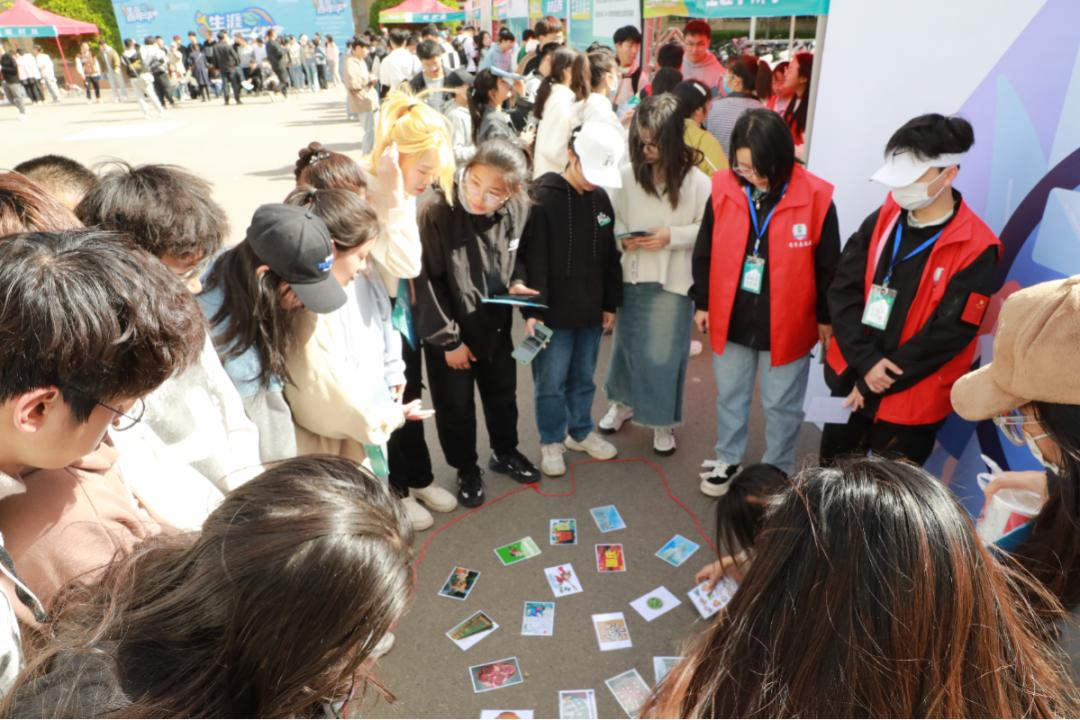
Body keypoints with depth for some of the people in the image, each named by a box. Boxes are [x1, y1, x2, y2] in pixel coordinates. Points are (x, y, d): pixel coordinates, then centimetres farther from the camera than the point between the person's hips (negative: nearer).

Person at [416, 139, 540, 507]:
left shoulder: (517, 210, -13)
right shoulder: (436, 210, -25)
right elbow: (427, 281, -19)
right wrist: (449, 340, -14)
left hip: (496, 326, 4)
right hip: (448, 333, -3)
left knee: (503, 395, 22)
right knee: (456, 406, 13)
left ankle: (505, 453, 48)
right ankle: (466, 469, 38)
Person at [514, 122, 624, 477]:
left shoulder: (601, 198, 5)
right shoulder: (542, 197, -13)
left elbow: (610, 256, 11)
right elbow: (533, 260, -15)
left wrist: (610, 304, 11)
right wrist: (533, 310, -18)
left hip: (590, 311, 5)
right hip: (553, 312, -5)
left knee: (583, 378, 18)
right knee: (551, 382, 6)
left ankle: (581, 432, 36)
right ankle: (552, 441, 25)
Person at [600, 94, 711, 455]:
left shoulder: (696, 181, -10)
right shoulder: (627, 174, -4)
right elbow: (614, 219, 7)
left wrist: (672, 236, -18)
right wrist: (622, 237, -13)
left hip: (673, 283, -2)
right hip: (632, 277, 3)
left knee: (663, 354, 5)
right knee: (627, 345, 17)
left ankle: (664, 421, 26)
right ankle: (623, 402, 41)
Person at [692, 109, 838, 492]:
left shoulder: (815, 197, -15)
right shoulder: (723, 188, -8)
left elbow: (827, 265, -4)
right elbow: (704, 252, 3)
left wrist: (825, 317, 2)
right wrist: (702, 303, 7)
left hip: (787, 324, -2)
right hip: (730, 319, 3)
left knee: (782, 404, 14)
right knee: (729, 395, 20)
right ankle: (728, 459, 41)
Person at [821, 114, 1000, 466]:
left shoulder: (976, 249, -14)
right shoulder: (881, 220, -1)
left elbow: (945, 335, -16)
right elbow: (842, 290, -4)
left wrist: (873, 384, -14)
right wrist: (866, 361, -16)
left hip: (910, 400, -4)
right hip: (850, 379, 4)